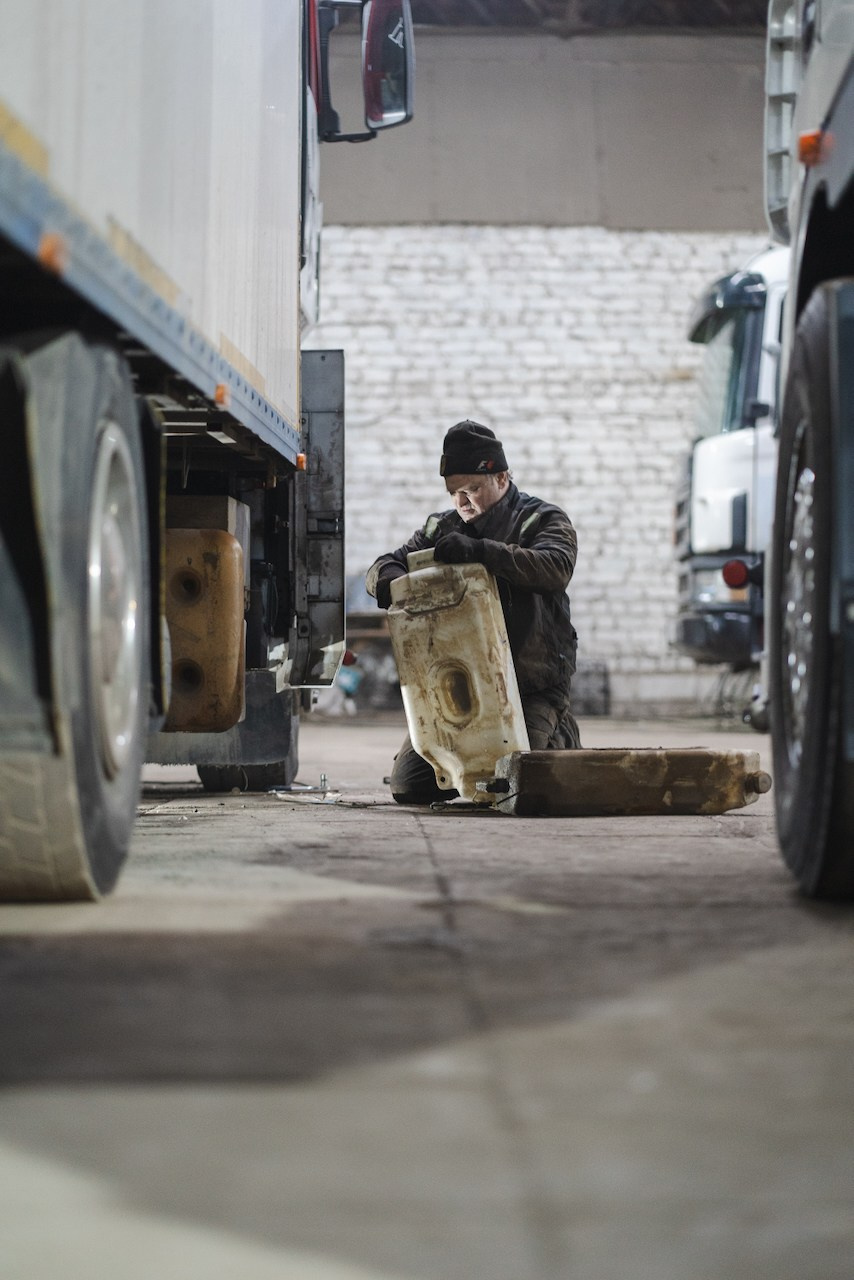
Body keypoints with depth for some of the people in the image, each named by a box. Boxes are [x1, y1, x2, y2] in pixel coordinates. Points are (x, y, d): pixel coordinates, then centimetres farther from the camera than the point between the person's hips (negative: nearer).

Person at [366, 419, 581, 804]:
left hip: (531, 686, -5)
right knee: (408, 786, -4)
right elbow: (383, 566, 10)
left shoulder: (543, 520, 0)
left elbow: (556, 567, -21)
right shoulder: (442, 528, 16)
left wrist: (480, 550, -33)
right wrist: (389, 580, -17)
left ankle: (558, 736, 14)